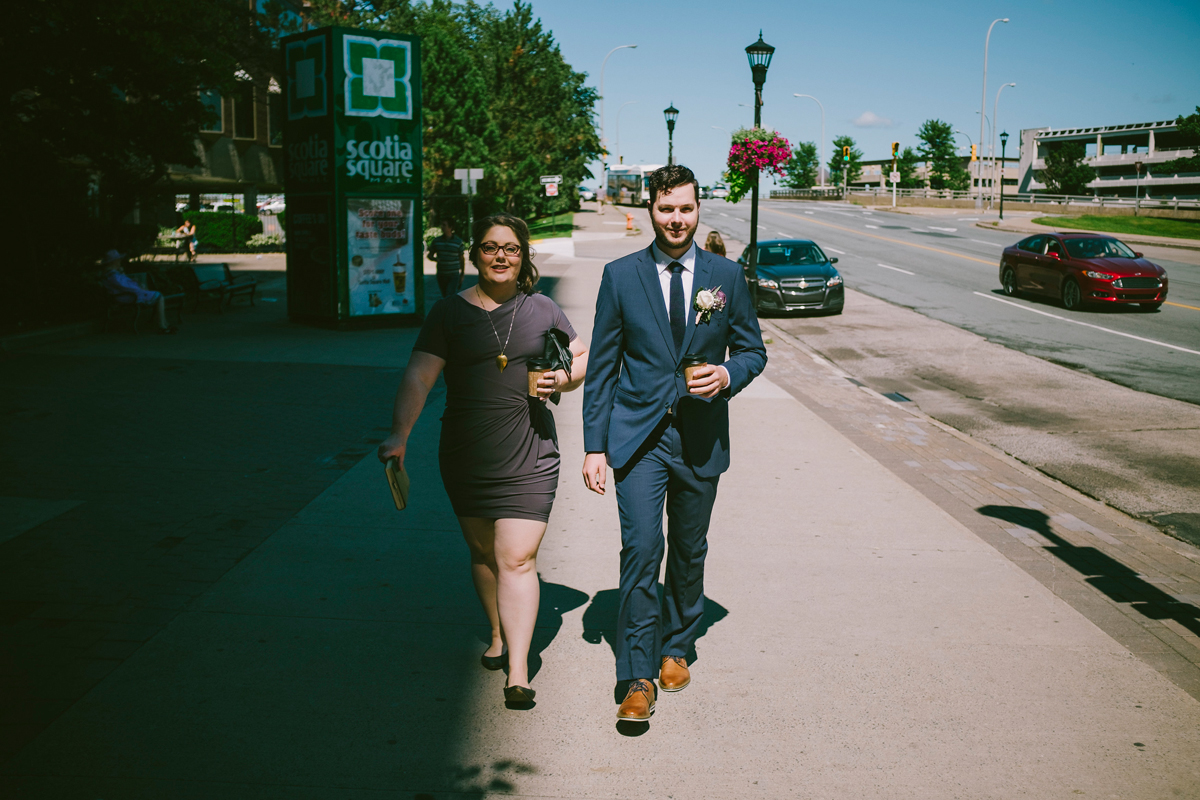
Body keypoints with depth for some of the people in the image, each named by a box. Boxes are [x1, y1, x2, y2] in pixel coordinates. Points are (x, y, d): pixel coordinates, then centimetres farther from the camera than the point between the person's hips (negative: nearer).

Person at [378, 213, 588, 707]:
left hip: (528, 455, -1)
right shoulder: (450, 312, 2)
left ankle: (518, 671, -4)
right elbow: (418, 376, -4)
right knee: (483, 552, 14)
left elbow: (583, 358, 17)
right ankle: (499, 634, 37)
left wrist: (565, 378, -6)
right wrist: (399, 434, -16)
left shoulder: (542, 310, 6)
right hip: (465, 457, 1)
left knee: (517, 559, -8)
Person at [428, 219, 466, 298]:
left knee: (450, 297, -15)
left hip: (454, 275, -3)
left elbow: (462, 259, 6)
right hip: (441, 275, 3)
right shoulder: (436, 241, 4)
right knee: (445, 297, 12)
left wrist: (462, 275, 8)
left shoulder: (458, 242, -2)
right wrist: (435, 259, -11)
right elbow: (430, 255, 13)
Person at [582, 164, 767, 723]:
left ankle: (676, 647, 35)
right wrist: (594, 446, -2)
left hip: (700, 437, 2)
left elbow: (753, 350, 12)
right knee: (641, 548, -12)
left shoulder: (726, 275, 4)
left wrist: (728, 375, -11)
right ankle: (638, 676, -1)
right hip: (638, 433, -2)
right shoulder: (620, 276, 1)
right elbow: (601, 366, 2)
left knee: (689, 552, 13)